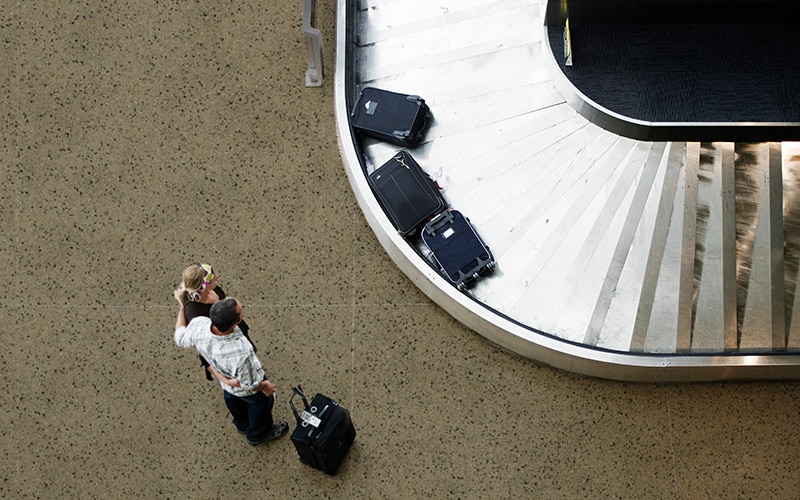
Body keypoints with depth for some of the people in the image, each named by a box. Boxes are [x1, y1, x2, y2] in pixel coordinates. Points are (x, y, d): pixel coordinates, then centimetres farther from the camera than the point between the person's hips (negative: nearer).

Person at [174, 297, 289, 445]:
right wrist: (264, 386, -6)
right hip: (246, 392, -5)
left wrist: (183, 306, 0)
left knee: (234, 401, 36)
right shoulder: (241, 355, -49)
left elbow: (180, 338, -12)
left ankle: (242, 425, 67)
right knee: (260, 405, 29)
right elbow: (250, 384, -28)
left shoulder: (198, 325, -37)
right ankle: (259, 435, 59)